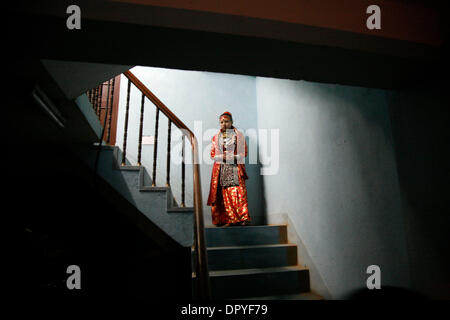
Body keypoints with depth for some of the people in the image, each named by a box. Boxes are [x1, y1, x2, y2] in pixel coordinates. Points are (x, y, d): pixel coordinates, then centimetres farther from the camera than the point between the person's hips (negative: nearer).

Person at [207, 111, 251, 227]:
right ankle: (229, 220, 2)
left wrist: (234, 157, -11)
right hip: (221, 169, 2)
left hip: (235, 168, -2)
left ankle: (243, 218, -10)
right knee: (225, 195, -2)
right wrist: (222, 157, -6)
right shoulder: (216, 137, 17)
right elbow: (212, 154, 13)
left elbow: (244, 152, 6)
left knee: (238, 192, -12)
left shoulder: (239, 135, 10)